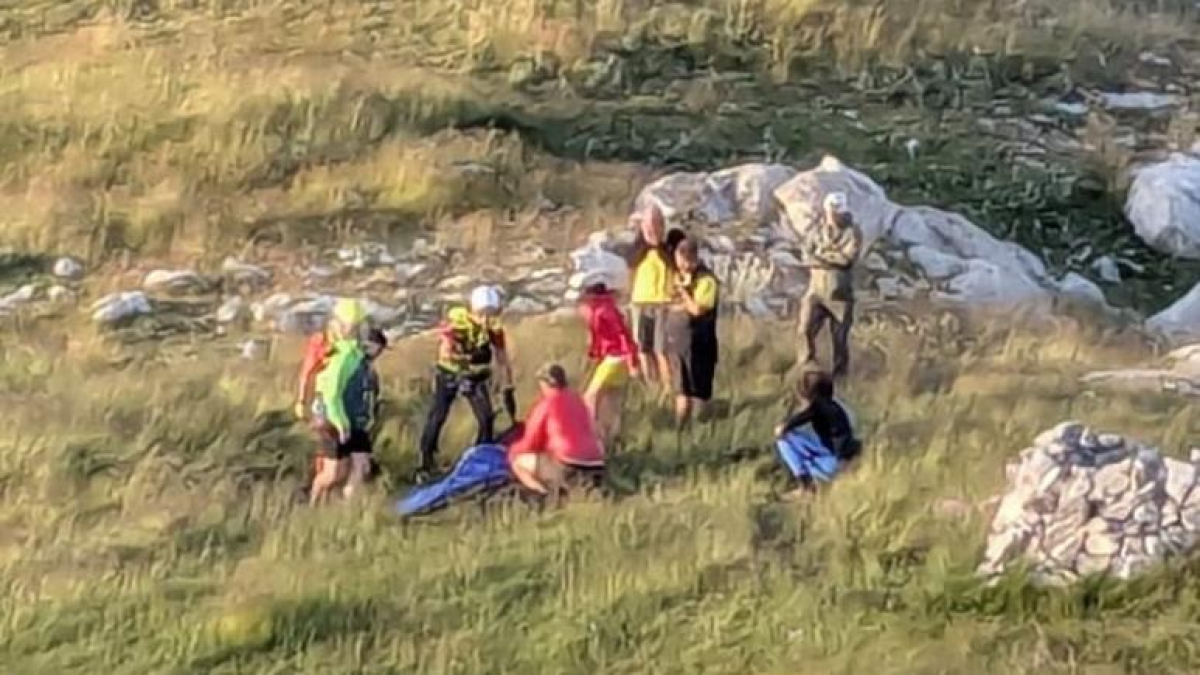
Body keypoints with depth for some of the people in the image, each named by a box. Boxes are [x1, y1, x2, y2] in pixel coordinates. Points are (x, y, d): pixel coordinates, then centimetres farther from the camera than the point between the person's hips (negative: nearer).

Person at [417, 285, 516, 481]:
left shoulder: (494, 328, -16)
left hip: (476, 376, 2)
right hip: (449, 373, -2)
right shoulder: (456, 319, -25)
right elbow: (445, 352, -31)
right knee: (437, 417, -8)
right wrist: (470, 356, -44)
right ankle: (425, 463, 4)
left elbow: (503, 360, -8)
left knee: (487, 419, -10)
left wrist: (508, 391, -9)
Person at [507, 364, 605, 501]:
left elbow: (530, 443, 4)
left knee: (517, 461, 8)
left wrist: (513, 450, 26)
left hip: (568, 467, -7)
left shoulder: (546, 403, -2)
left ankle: (546, 492, -11)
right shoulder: (577, 400, 18)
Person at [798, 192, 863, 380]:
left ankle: (840, 374, 16)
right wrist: (835, 256, -12)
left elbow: (849, 257, -18)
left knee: (840, 336, 2)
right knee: (806, 330, -7)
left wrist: (823, 255, -9)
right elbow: (811, 254, 1)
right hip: (817, 289, 3)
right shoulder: (820, 230, 8)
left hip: (840, 292, -3)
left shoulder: (852, 232, -6)